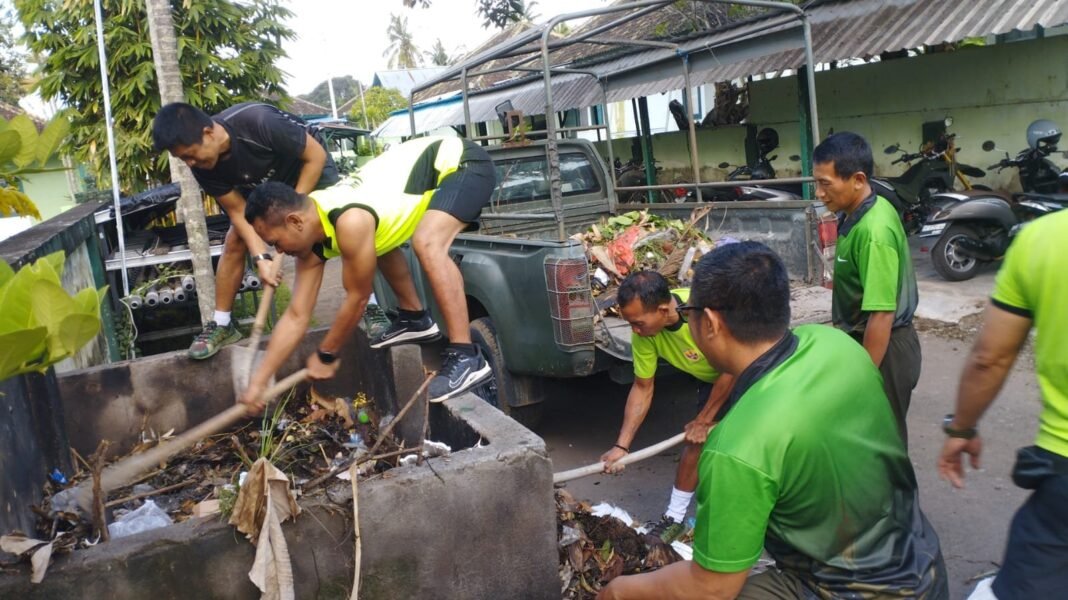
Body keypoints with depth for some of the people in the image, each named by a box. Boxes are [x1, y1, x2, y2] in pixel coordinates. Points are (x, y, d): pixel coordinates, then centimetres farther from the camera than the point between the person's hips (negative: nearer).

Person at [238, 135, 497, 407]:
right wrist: (257, 382, 2)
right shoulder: (312, 239, -2)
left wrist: (325, 355, -3)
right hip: (435, 165, 9)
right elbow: (296, 316, 2)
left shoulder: (351, 222, -30)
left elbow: (358, 298, -17)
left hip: (464, 162, -9)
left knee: (428, 245, -31)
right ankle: (416, 319, 26)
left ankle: (467, 356, -28)